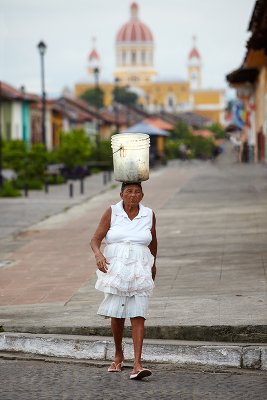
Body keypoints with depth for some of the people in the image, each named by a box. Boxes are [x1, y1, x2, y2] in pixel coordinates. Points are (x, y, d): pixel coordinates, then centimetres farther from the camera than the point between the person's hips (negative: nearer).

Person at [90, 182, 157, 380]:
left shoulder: (149, 215, 3)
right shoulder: (112, 213, -1)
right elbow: (95, 239, -5)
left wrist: (153, 264, 33)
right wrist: (98, 254, -26)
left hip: (139, 271, 0)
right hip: (115, 268, 0)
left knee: (138, 315, -9)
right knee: (117, 314, 8)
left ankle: (137, 365, -16)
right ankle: (118, 355, 32)